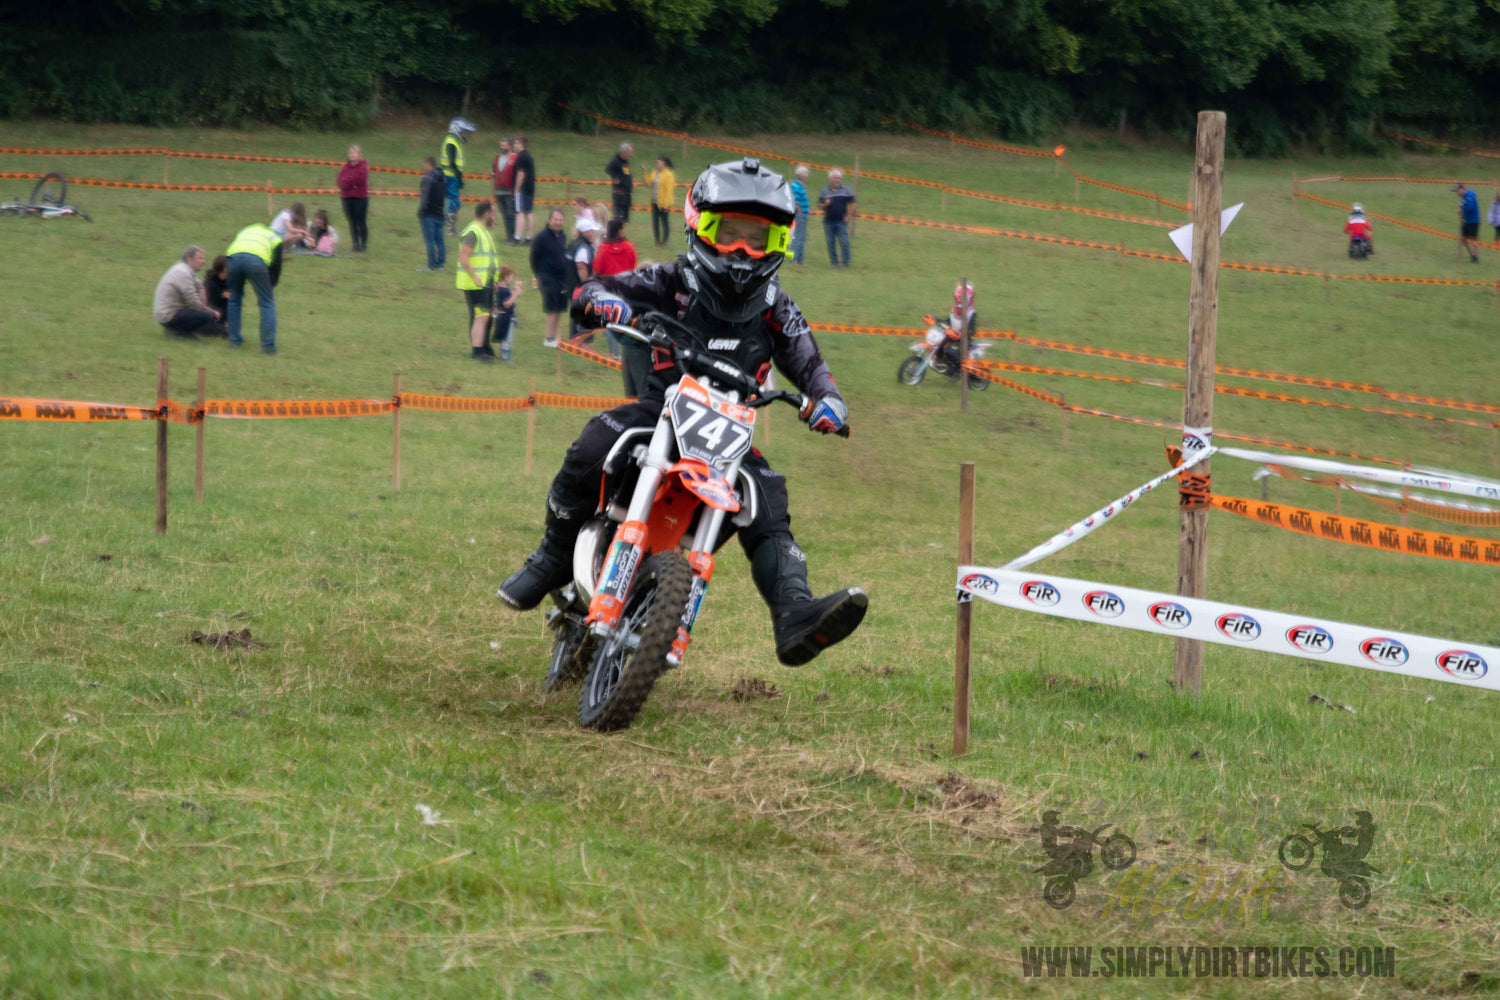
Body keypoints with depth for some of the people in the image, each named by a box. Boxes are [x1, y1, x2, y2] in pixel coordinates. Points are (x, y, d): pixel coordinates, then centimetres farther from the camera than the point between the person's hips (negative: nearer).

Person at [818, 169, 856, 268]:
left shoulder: (846, 190, 6)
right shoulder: (824, 191, 8)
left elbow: (852, 204, 8)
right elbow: (819, 205, 10)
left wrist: (849, 216, -2)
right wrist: (825, 204, -12)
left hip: (841, 222, -2)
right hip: (828, 222, 2)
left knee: (844, 242, -9)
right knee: (831, 243, 4)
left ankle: (846, 263, -4)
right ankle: (834, 262, 13)